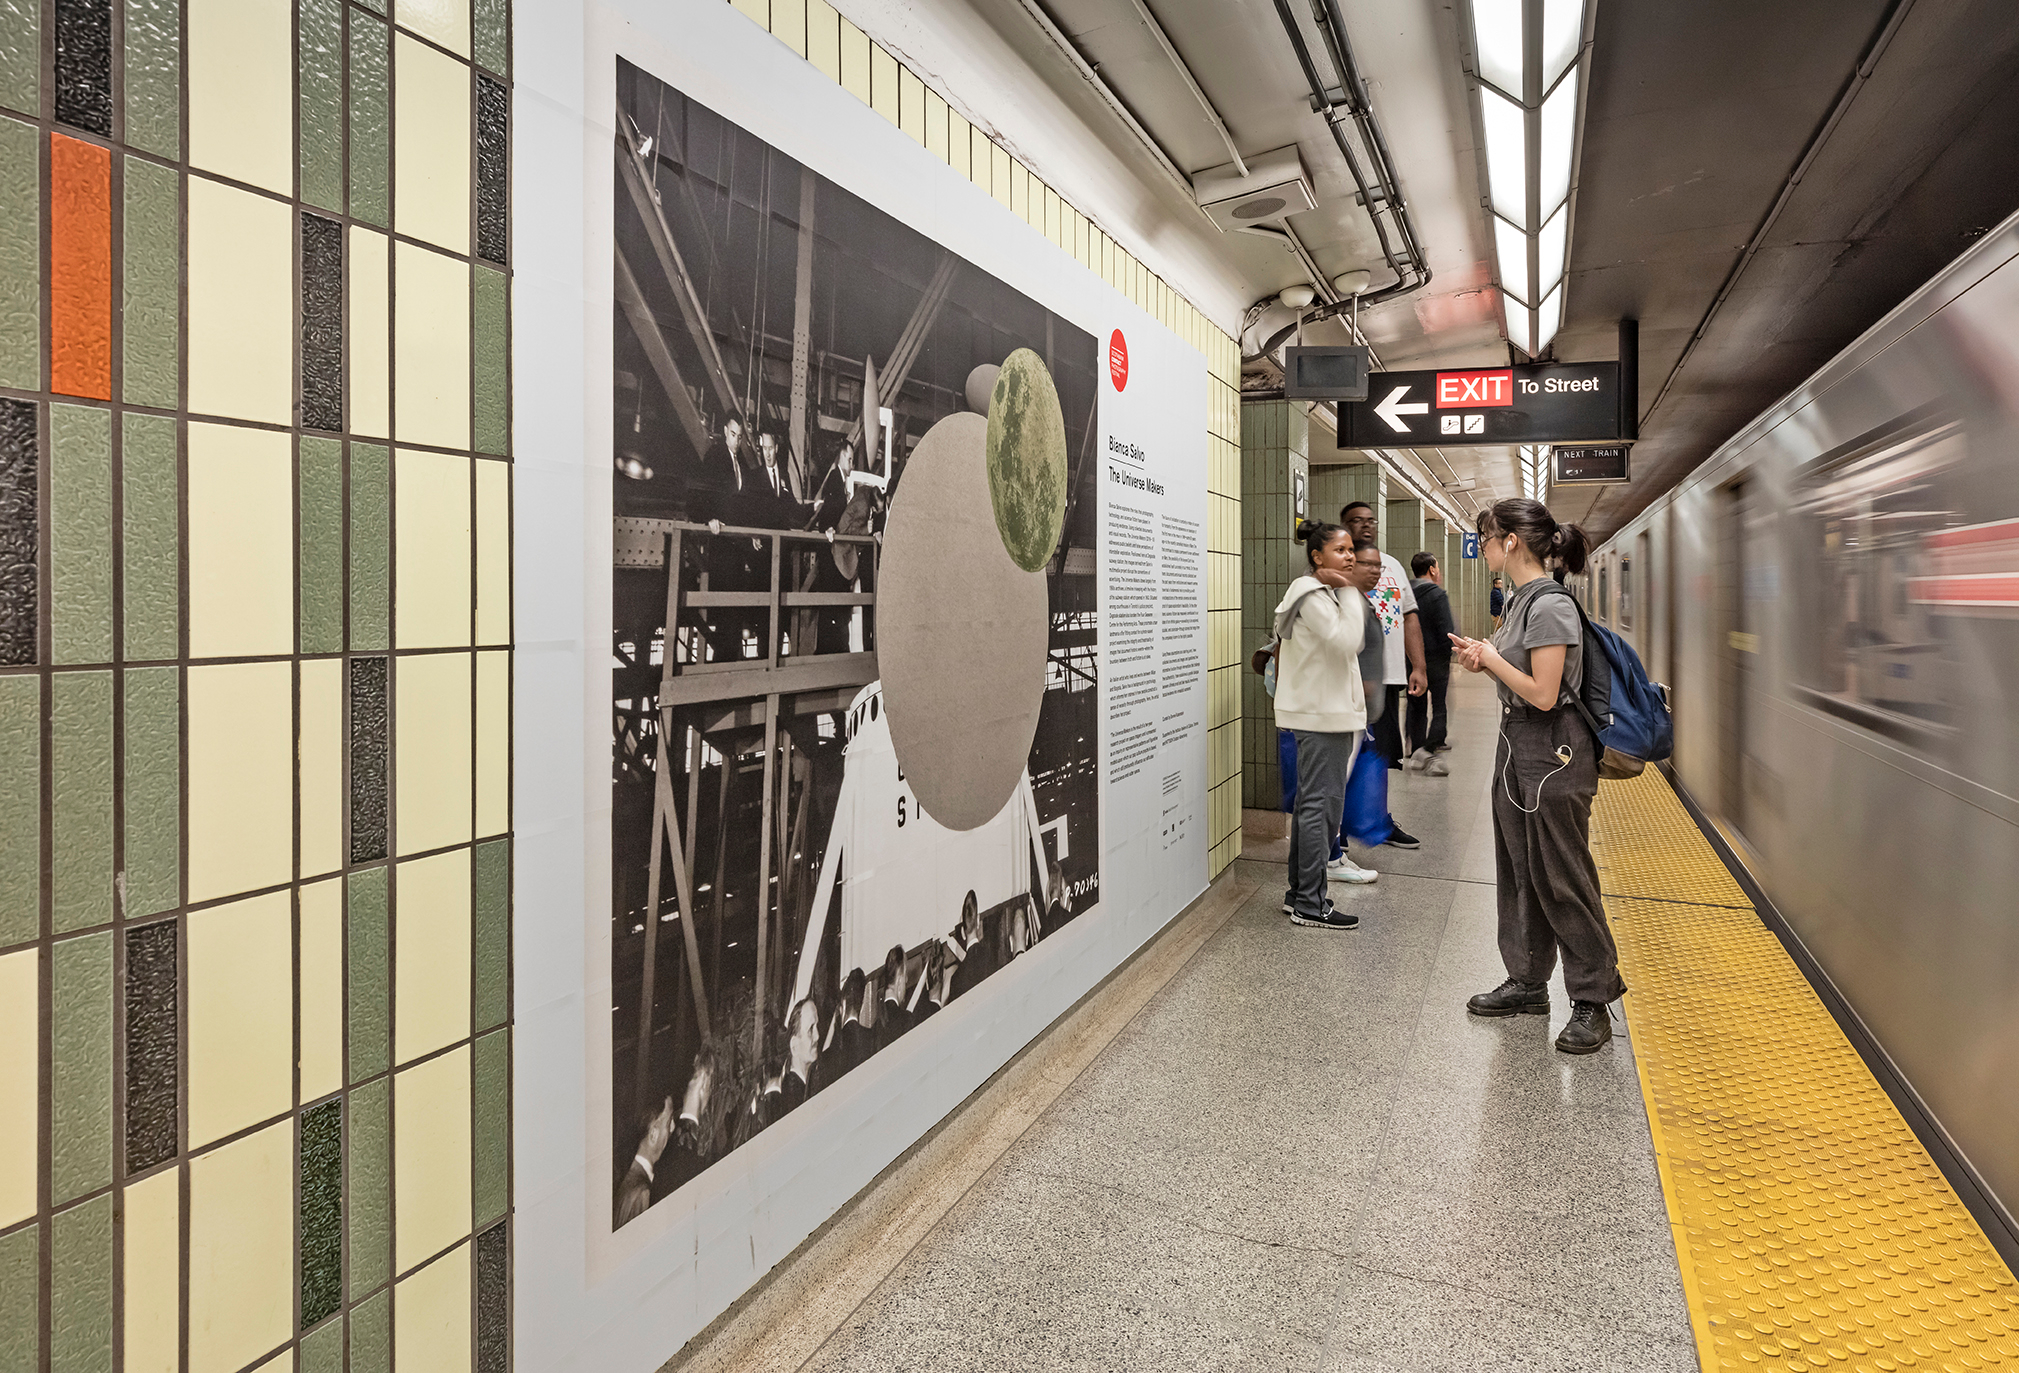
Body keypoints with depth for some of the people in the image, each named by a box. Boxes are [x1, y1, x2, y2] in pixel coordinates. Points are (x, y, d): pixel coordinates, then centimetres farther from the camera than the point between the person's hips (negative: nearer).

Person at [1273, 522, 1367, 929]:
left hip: (1324, 710, 11)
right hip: (1321, 715, -11)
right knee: (1322, 803, -8)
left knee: (1311, 802, 13)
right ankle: (1310, 903, -4)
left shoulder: (1322, 593, 19)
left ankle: (1300, 892, 20)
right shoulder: (1312, 595, -14)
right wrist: (1349, 591, -18)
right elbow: (1346, 641, -23)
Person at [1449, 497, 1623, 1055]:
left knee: (1561, 879, 0)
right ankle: (1527, 983, 28)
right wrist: (1482, 658, 2)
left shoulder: (1550, 605, -19)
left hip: (1553, 753, -10)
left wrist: (1492, 658, -11)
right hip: (1516, 744, 10)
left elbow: (1542, 693, -22)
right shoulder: (1518, 600, 10)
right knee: (1519, 872, 16)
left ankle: (1592, 1000, 14)